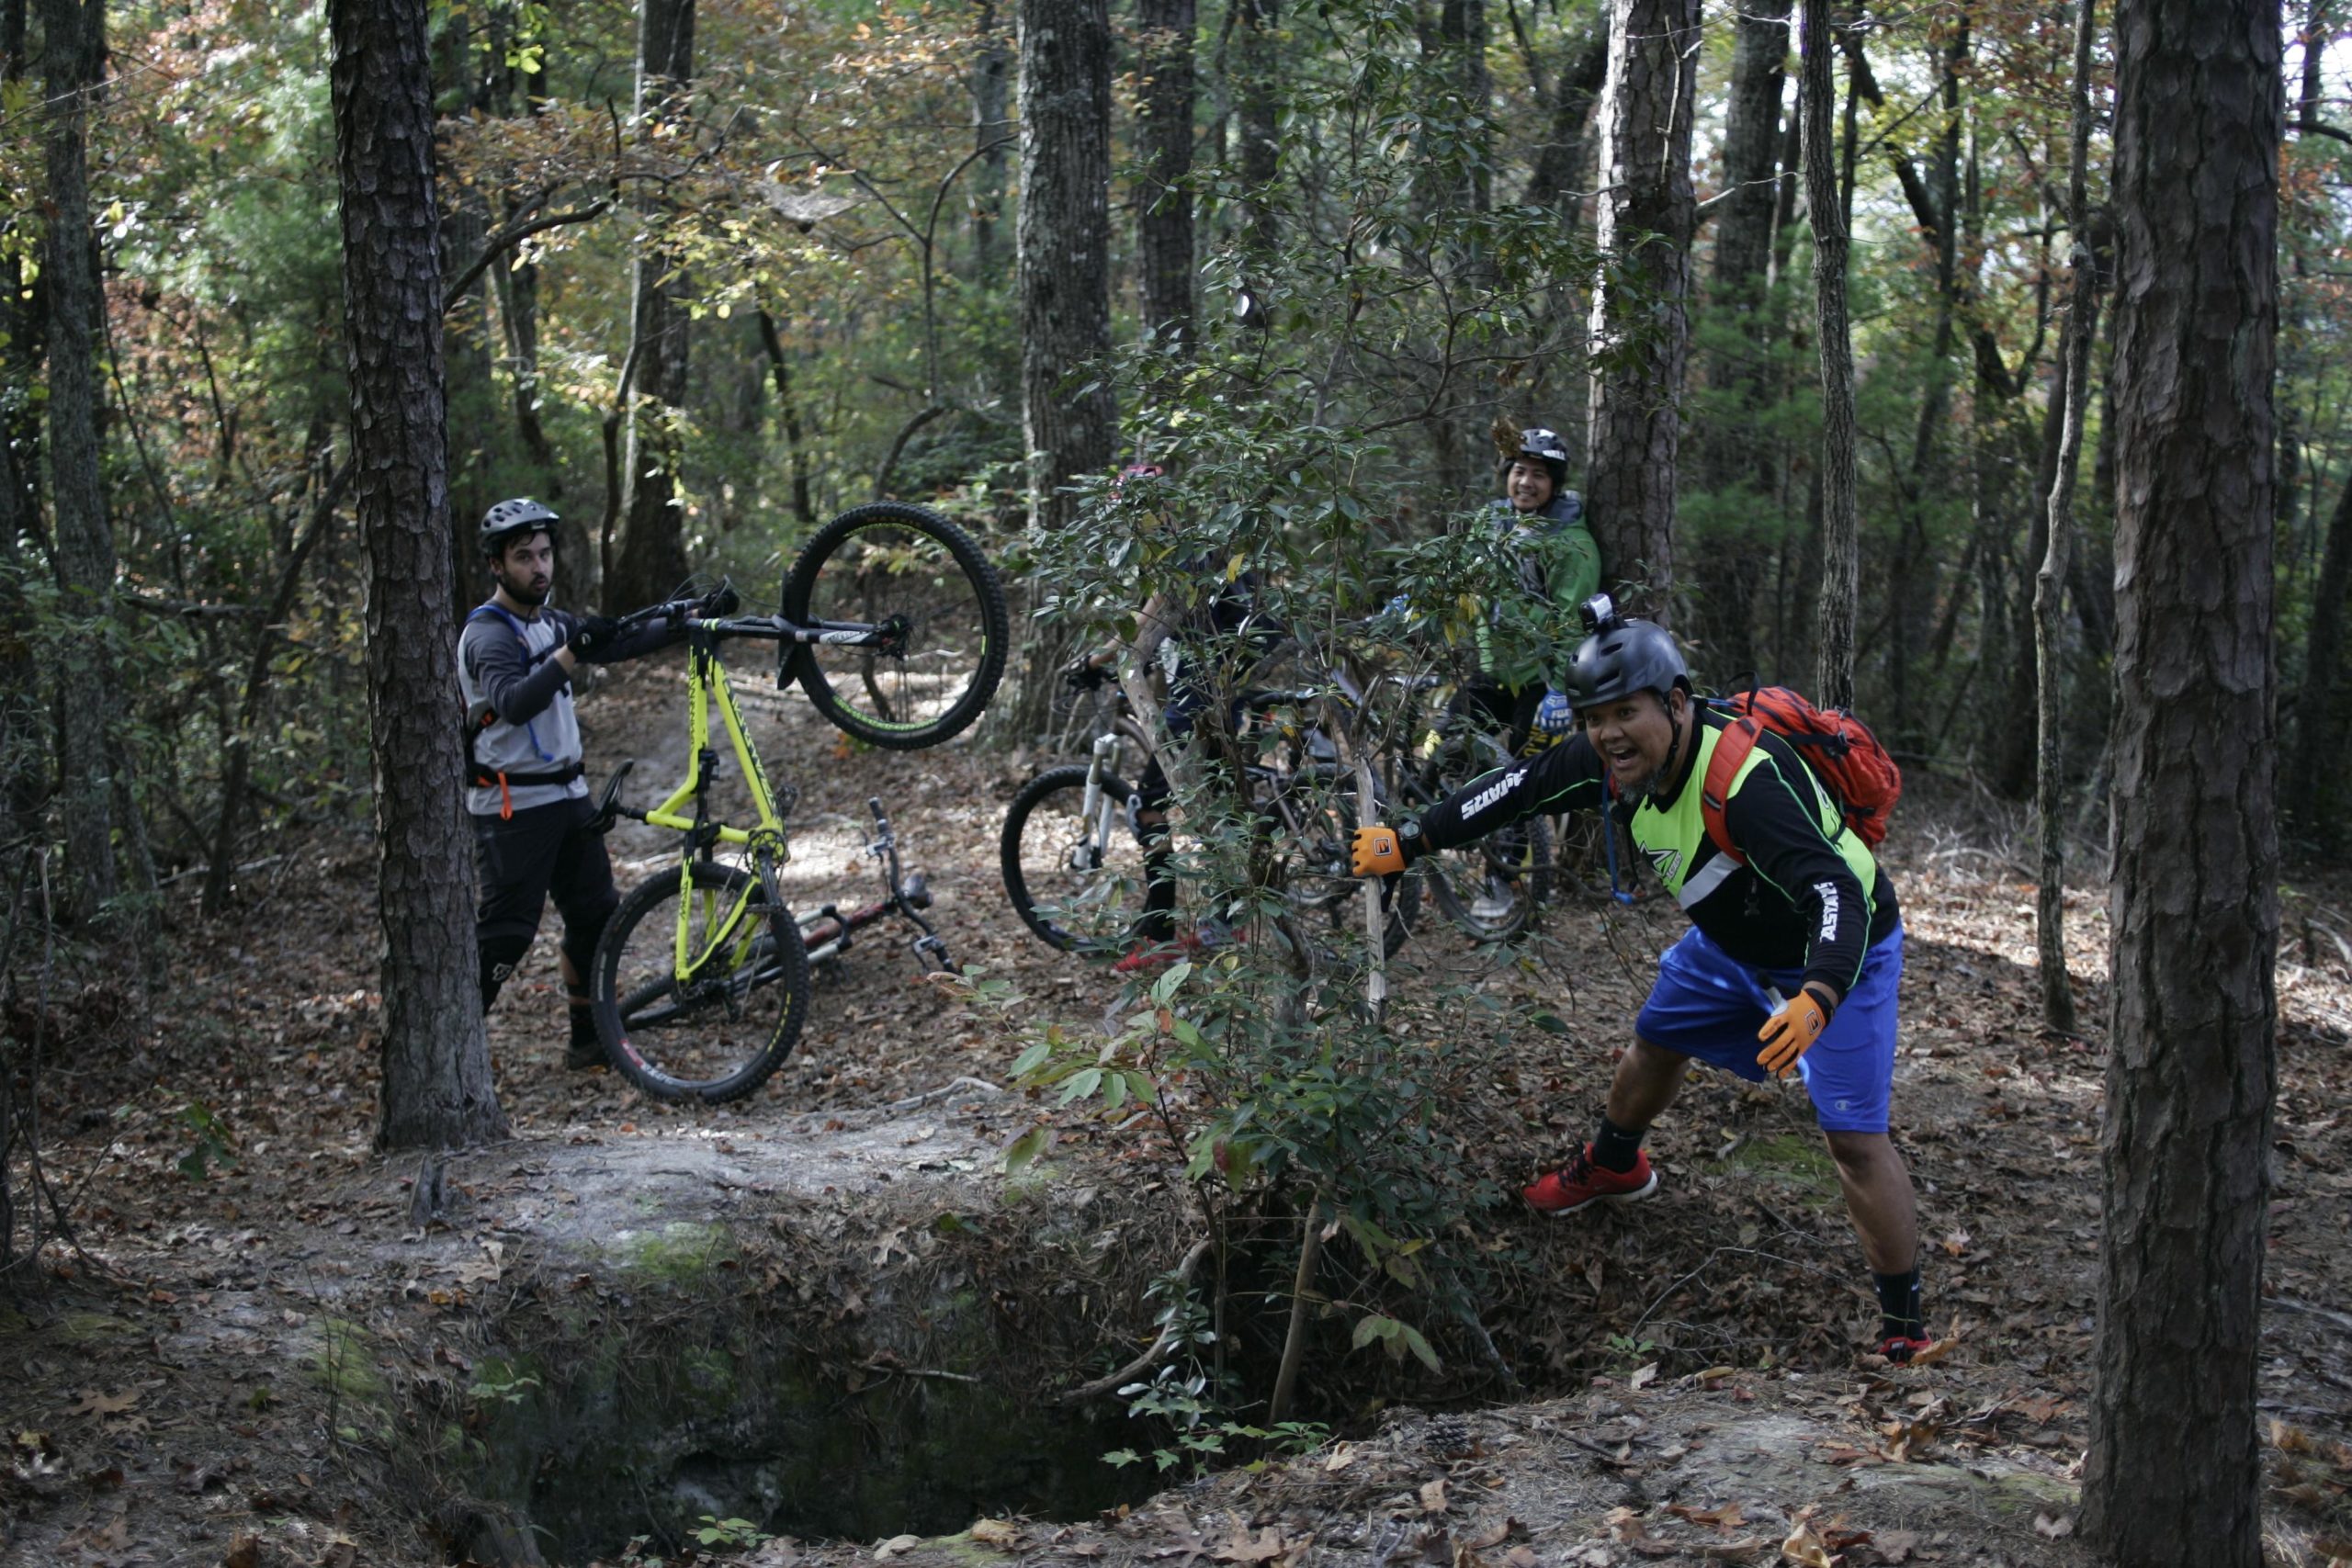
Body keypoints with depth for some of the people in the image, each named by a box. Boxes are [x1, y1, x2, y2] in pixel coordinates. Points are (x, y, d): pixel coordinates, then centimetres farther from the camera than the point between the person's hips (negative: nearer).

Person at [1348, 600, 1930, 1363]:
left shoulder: (1749, 777, -39)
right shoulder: (1615, 759, -16)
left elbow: (1838, 898, -47)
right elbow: (1518, 786, -1)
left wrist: (1816, 1000, -63)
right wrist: (1407, 840, 0)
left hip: (1835, 954, -8)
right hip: (1730, 940, 8)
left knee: (1855, 1135, -14)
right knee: (1658, 1039, 26)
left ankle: (1904, 1323, -4)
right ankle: (1610, 1166, 55)